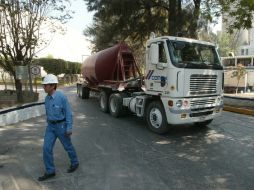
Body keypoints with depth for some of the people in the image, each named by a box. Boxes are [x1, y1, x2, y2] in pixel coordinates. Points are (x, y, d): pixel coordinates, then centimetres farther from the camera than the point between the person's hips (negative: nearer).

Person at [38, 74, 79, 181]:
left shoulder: (62, 97, -20)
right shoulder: (47, 98, 3)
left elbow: (68, 113, -17)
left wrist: (69, 128, -17)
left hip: (61, 125, -6)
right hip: (51, 126, 6)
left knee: (67, 146, 10)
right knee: (46, 148, 1)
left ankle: (74, 163, 33)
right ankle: (50, 172, 13)